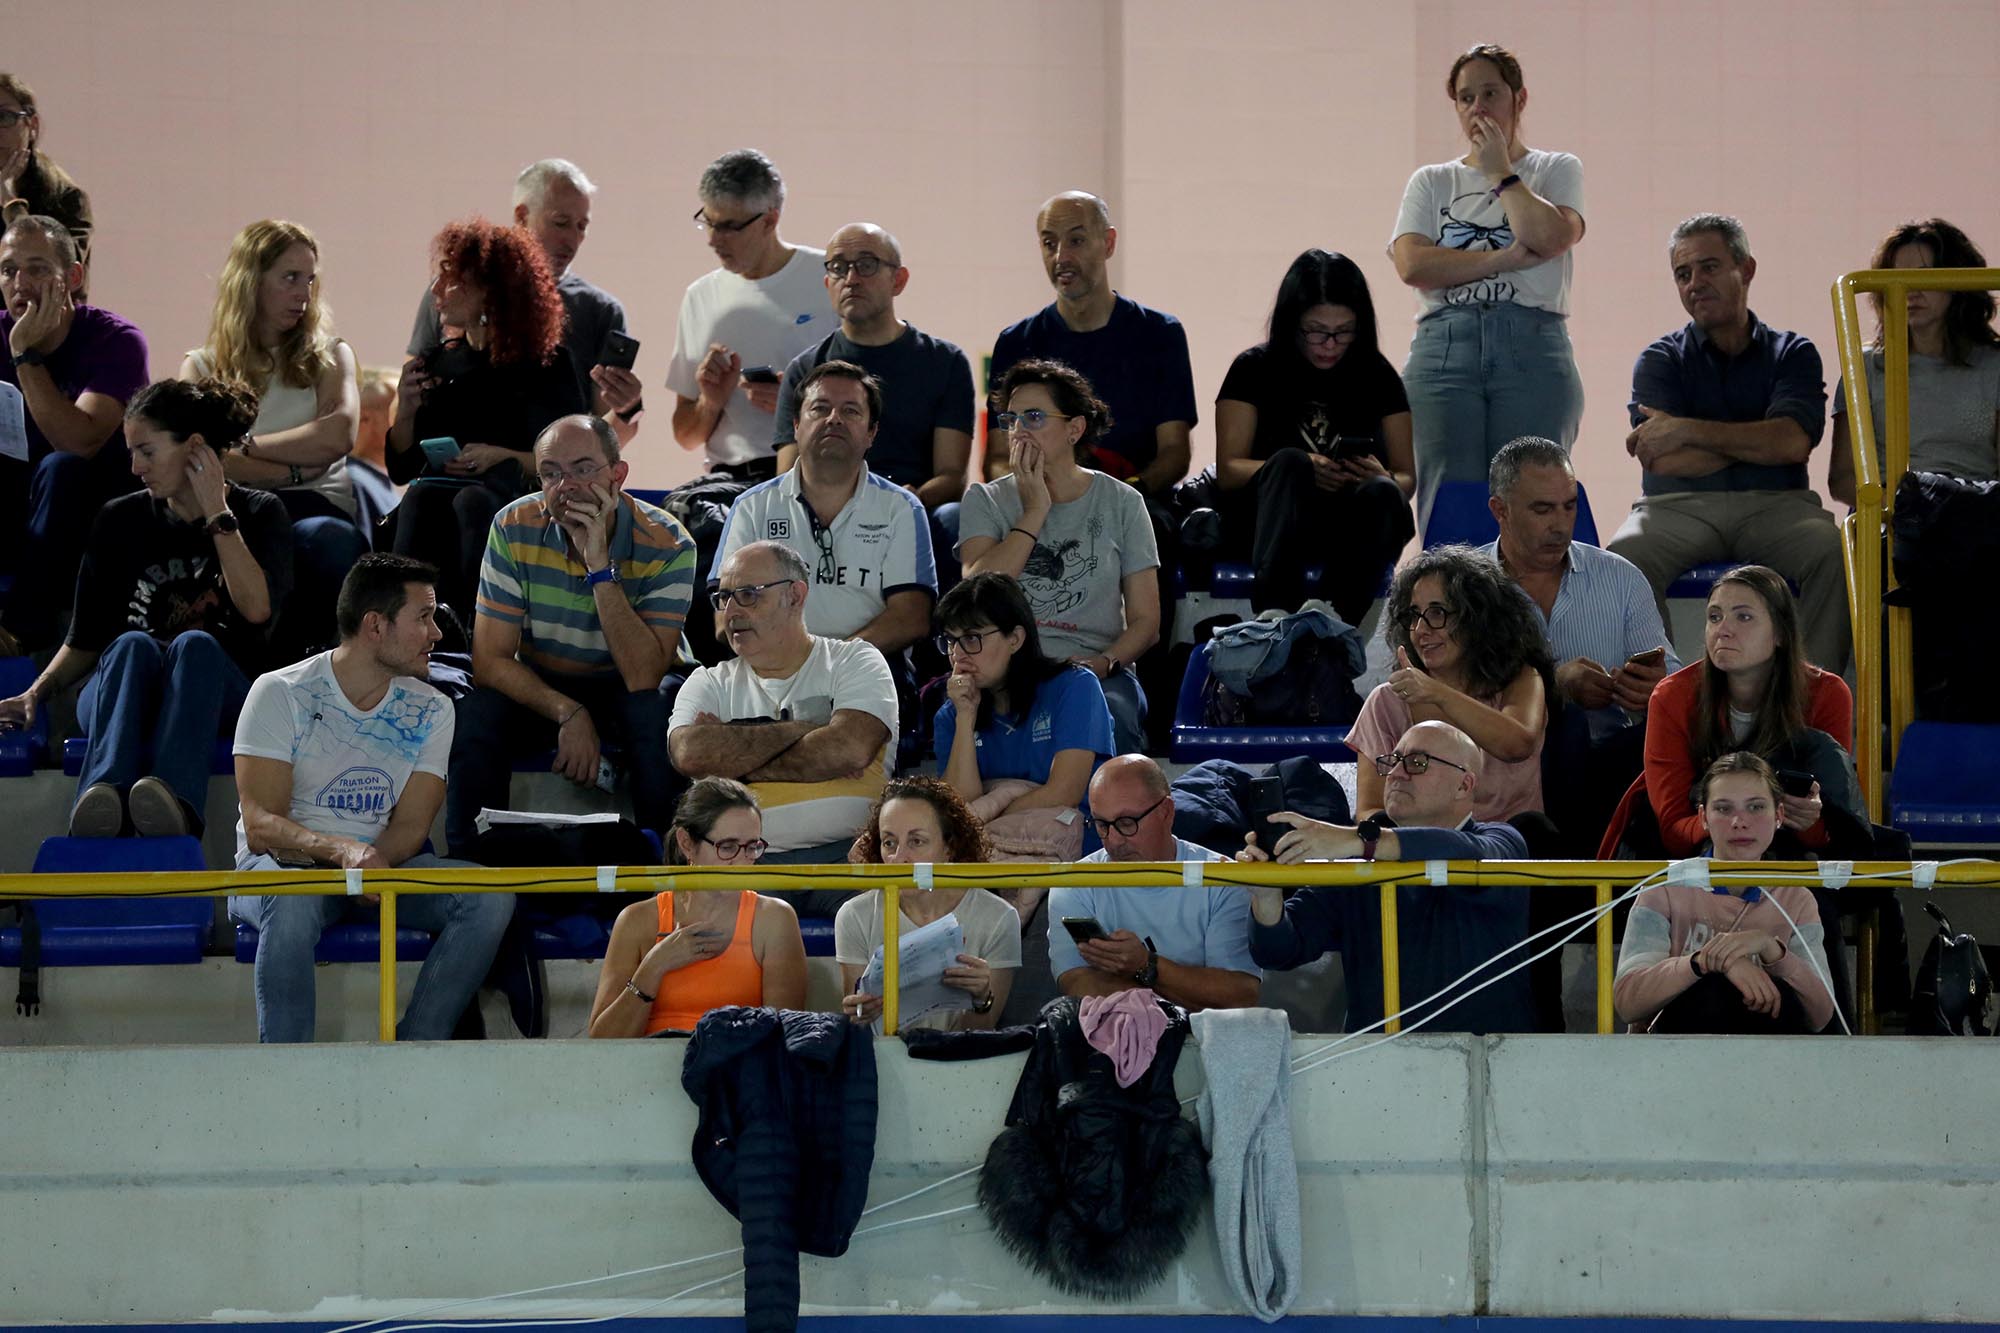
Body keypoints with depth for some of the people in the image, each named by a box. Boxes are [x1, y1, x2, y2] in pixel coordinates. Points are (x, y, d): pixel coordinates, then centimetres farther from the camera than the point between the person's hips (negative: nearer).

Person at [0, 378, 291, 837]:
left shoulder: (258, 514, 9)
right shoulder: (121, 520, 13)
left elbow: (257, 608, -9)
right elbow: (84, 641, 13)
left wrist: (217, 513, -7)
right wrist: (38, 692, -4)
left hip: (221, 696, -1)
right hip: (119, 697, 1)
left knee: (195, 644, -36)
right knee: (133, 644, -34)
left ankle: (177, 803, -64)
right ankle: (102, 801, -64)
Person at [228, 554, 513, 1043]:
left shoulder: (431, 710, 7)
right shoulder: (281, 693, -8)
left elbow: (409, 827, 0)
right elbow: (260, 826, -16)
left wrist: (369, 862, -24)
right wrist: (341, 851, -35)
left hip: (380, 862, 5)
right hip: (286, 864, -5)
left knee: (490, 896, -21)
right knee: (293, 902, -40)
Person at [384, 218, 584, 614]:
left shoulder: (548, 366, 8)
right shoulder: (437, 363, 21)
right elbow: (401, 469, 19)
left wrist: (505, 458, -15)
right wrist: (406, 409, 1)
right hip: (442, 489, 3)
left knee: (473, 503, -39)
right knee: (421, 499, -34)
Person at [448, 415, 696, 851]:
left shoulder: (667, 544, -20)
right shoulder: (515, 528, -14)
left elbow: (643, 678, -28)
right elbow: (491, 660, -13)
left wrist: (600, 567, -34)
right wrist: (569, 714, -29)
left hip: (624, 689, -1)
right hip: (535, 685, 1)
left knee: (658, 716, -34)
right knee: (477, 715, -29)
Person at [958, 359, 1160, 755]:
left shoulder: (1121, 503, 13)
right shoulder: (985, 501, 13)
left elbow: (1145, 621, 10)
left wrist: (1103, 662, -11)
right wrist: (1035, 510, -3)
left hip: (1098, 674, 0)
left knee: (1110, 718, -37)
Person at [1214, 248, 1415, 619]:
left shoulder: (1377, 376, 11)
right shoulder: (1254, 370, 7)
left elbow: (1407, 477, 9)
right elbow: (1228, 470, -2)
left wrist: (1383, 479, -18)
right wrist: (1302, 471, -21)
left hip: (1352, 531, 2)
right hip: (1269, 519, -1)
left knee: (1381, 494, -32)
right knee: (1290, 462, -34)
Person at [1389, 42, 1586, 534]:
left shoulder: (1557, 170, 16)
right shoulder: (1431, 181, 19)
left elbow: (1551, 237, -7)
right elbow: (1411, 264, 1)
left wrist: (1502, 172, 4)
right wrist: (1504, 258, -6)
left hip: (1532, 349, -1)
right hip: (1444, 348, 1)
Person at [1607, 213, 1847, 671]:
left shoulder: (1792, 353, 14)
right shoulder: (1661, 359, 13)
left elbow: (1793, 443, -6)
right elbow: (1667, 463, -3)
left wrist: (1688, 431, -8)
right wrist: (1759, 439, -2)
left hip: (1774, 505, 0)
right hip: (1679, 507, 0)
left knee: (1837, 554, -32)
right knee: (1627, 555, -33)